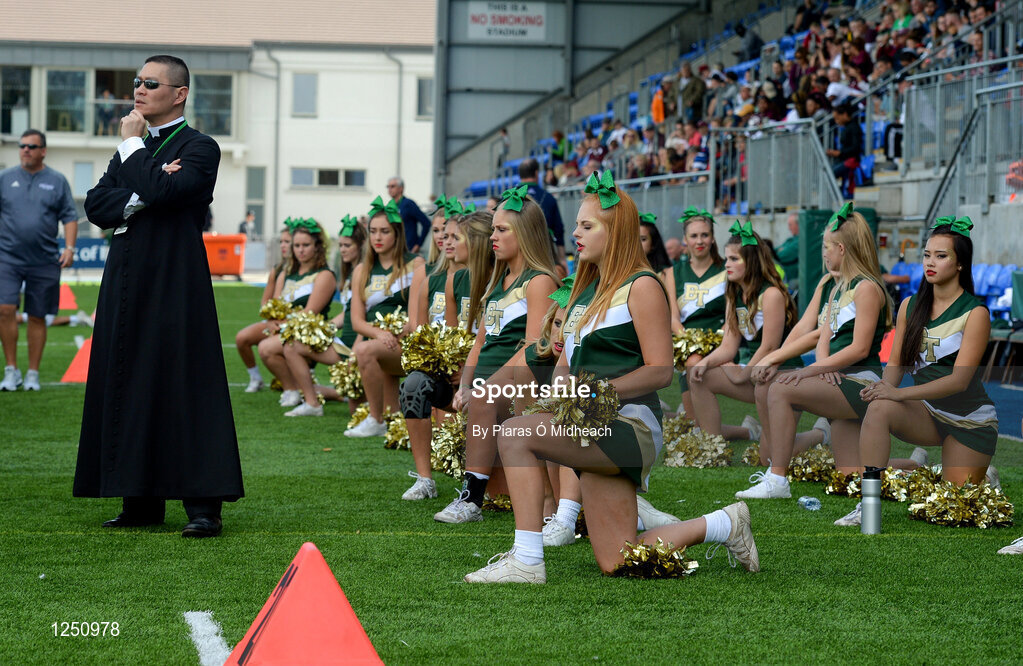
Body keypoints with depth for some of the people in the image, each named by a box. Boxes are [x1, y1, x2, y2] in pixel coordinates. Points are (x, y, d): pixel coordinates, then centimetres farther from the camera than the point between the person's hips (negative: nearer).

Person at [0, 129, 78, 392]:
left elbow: (70, 217, 6)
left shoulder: (57, 181, 6)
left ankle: (33, 373, 14)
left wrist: (69, 247, -5)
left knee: (37, 318, 5)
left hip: (43, 260, 0)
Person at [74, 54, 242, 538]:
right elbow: (95, 205, 7)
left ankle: (204, 507, -9)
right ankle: (141, 503, 15)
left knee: (185, 387, -10)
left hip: (175, 285, -7)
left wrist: (132, 145, -7)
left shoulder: (199, 148, -4)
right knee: (129, 387, 8)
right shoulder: (134, 149, 18)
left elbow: (161, 191, -21)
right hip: (127, 282, 8)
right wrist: (141, 197, -10)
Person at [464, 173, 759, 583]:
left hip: (629, 424, -9)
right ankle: (722, 525, 21)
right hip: (595, 429, 9)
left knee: (515, 435, -24)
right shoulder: (586, 290, 20)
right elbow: (567, 363, 22)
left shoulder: (641, 287, -5)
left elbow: (660, 372, -12)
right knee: (615, 565, 5)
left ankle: (527, 561, -23)